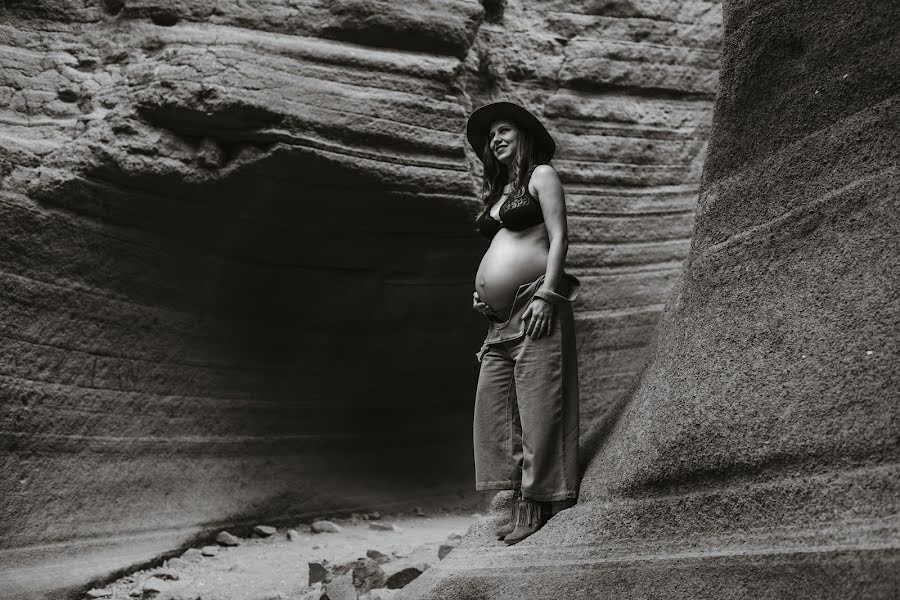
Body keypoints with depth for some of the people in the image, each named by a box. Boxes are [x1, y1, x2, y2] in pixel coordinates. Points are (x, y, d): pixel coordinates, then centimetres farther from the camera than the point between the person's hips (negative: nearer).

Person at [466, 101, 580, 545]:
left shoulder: (541, 175, 4)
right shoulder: (498, 192, 26)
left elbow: (559, 236, -6)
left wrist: (547, 292, -17)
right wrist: (481, 290, 12)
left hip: (535, 307, -8)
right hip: (500, 318, 8)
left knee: (537, 406, -9)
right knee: (493, 406, 1)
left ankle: (537, 505, -6)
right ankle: (520, 501, 3)